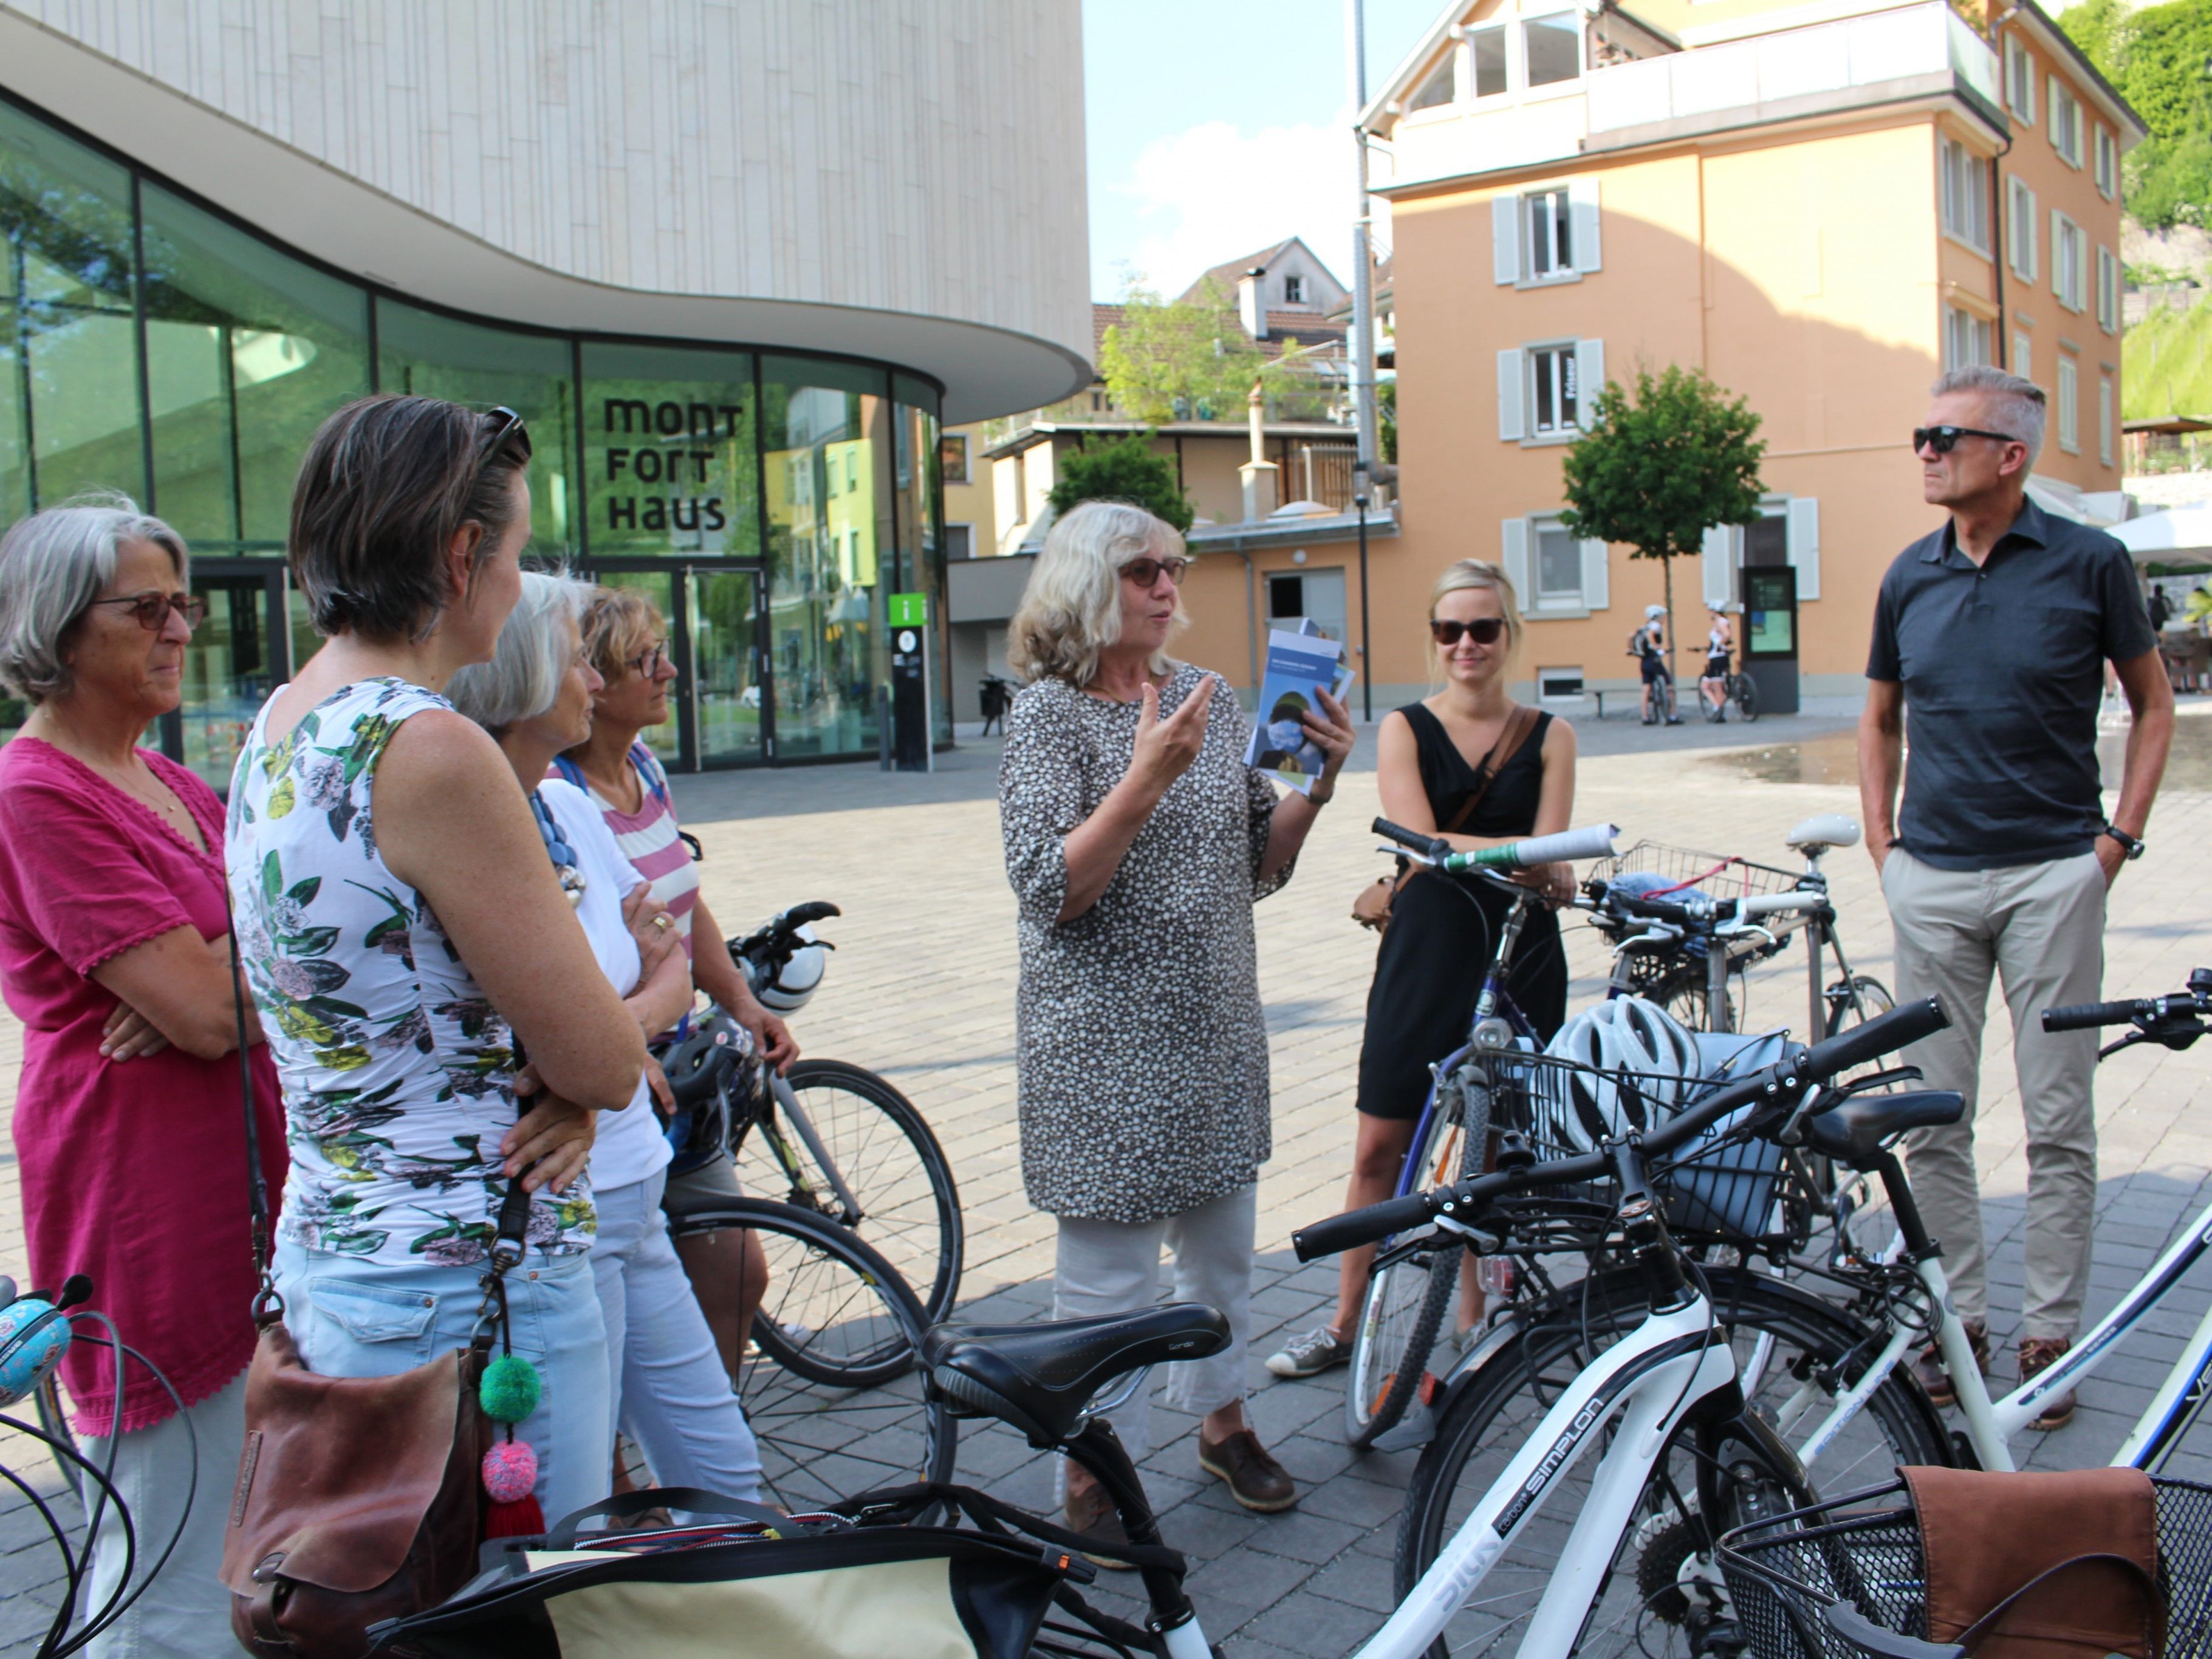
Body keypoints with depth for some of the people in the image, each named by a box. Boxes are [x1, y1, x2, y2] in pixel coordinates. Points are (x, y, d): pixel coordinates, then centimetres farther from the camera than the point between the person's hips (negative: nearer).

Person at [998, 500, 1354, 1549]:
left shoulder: (1208, 696, 6)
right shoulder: (1049, 711, -11)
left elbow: (1260, 865, 9)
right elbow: (1053, 891, -20)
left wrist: (1318, 785, -7)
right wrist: (1148, 775, -28)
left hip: (1215, 1029, 6)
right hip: (1105, 1040, -6)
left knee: (1222, 1243, 20)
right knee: (1109, 1271, 4)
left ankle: (1222, 1422, 41)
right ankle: (1095, 1476, 22)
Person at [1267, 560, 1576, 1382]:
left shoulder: (1549, 737, 3)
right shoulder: (1404, 729, 1)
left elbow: (1547, 869, -6)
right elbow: (1421, 842, -14)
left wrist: (1460, 856, -24)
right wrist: (1523, 855, -28)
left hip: (1519, 960, 0)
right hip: (1424, 955, 0)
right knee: (1381, 1148, 6)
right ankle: (1344, 1325, 20)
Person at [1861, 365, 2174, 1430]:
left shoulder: (2089, 562, -2)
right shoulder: (1910, 577, 7)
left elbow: (2153, 704, 7)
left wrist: (2119, 836, -1)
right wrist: (1884, 843, 9)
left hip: (2053, 873, -3)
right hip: (1930, 878, 3)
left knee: (2058, 1119, 4)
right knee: (1933, 1115, 6)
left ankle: (2050, 1335, 16)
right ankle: (1957, 1322, 19)